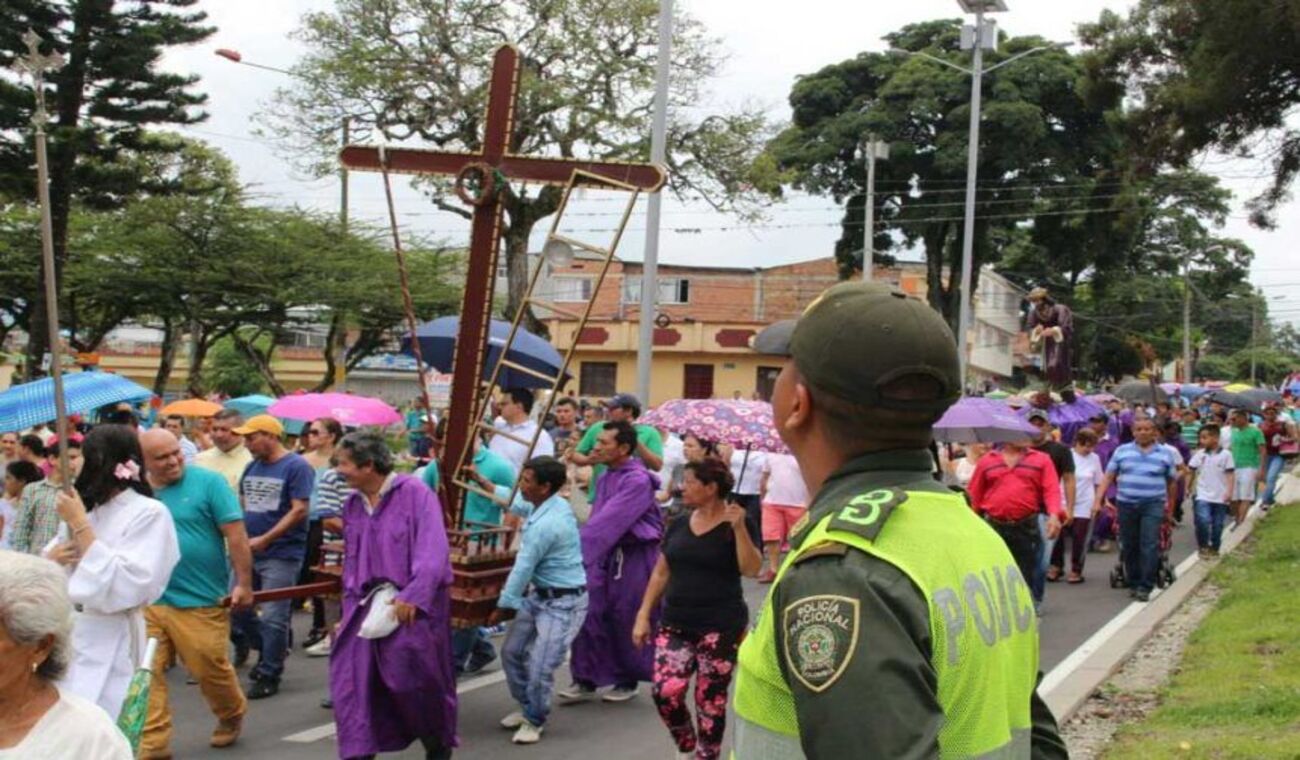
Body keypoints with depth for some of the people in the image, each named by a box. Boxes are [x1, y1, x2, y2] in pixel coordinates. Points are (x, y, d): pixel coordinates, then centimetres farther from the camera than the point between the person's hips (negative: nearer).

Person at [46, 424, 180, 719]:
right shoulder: (88, 509, 14)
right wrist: (50, 559, -6)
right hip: (62, 642, 7)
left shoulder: (149, 513, -8)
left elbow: (122, 589, -19)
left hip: (109, 652, -7)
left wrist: (79, 525, -16)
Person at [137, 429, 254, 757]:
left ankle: (232, 715, 35)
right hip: (147, 600, 3)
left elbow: (235, 534, -9)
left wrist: (244, 583, -11)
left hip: (200, 600, -3)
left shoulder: (208, 482, -8)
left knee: (211, 669, 8)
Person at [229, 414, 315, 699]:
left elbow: (299, 510, -16)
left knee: (272, 618, -3)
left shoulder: (296, 466, -11)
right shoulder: (252, 467, 12)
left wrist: (264, 539, -20)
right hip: (248, 552, 8)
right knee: (236, 607, 11)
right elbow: (242, 504, 19)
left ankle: (269, 675, 9)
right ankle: (267, 652, 31)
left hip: (281, 554, -8)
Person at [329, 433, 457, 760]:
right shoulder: (352, 505, 10)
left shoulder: (414, 494, -12)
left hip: (413, 606, -6)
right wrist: (351, 604, 9)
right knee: (352, 678, -2)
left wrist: (412, 597, -26)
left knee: (418, 679, 2)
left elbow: (432, 552, -19)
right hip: (367, 605, 6)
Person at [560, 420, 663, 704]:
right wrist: (578, 547, 8)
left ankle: (628, 681, 21)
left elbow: (609, 521, -26)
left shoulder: (638, 480, -19)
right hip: (606, 554, 7)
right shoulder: (606, 476, 8)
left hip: (635, 557, -7)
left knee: (628, 622, 4)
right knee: (591, 615, 1)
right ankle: (586, 680, 8)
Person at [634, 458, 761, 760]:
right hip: (675, 624, 4)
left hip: (721, 627, -4)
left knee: (710, 699, 2)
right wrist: (643, 615, 9)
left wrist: (738, 528, -26)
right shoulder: (679, 525, 8)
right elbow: (661, 573, 13)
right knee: (665, 692, -8)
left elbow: (752, 569, -17)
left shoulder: (734, 525, -5)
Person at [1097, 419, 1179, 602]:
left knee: (1149, 546, -10)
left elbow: (1172, 482, 12)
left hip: (1153, 506, -2)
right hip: (1126, 504, 2)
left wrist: (1170, 506, 13)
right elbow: (1109, 476, 4)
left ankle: (1145, 587, -8)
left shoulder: (1164, 454, 5)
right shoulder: (1122, 451, 7)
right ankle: (1133, 584, 20)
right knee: (1129, 547, 7)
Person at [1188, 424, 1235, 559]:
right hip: (1203, 495, 0)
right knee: (1203, 520, -17)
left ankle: (1214, 549, 25)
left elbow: (1230, 474, -2)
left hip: (1220, 497, 0)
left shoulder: (1225, 454, -3)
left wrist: (1229, 492, -8)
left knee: (1217, 525, 8)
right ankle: (1202, 547, -1)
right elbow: (1192, 471, 6)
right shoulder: (1199, 454, 2)